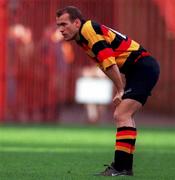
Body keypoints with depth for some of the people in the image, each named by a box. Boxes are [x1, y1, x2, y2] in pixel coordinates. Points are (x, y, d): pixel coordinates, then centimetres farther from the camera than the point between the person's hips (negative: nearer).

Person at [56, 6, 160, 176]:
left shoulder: (88, 29, -15)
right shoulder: (82, 38, 15)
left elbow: (109, 62, -22)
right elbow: (107, 65, 16)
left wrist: (120, 90, -16)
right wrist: (121, 90, 5)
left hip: (143, 66, -11)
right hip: (138, 70, 11)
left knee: (122, 115, -17)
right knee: (122, 115, 15)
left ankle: (122, 167, -20)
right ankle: (124, 166, 20)